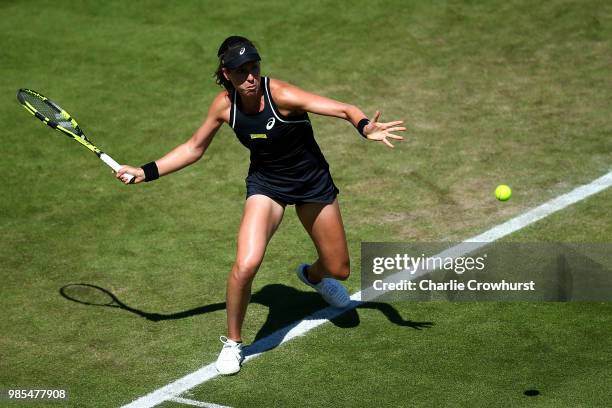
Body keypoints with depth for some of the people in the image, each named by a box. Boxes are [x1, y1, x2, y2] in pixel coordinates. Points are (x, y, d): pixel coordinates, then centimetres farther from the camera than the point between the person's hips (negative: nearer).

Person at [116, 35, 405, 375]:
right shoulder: (224, 104, -15)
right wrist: (146, 172, -7)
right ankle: (232, 342, 0)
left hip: (312, 182, -1)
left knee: (338, 270, 11)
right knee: (245, 265, -24)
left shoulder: (280, 95, -28)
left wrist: (366, 127, -56)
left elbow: (344, 109, -34)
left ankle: (313, 274, 52)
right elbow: (194, 148, 1)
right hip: (266, 184, 1)